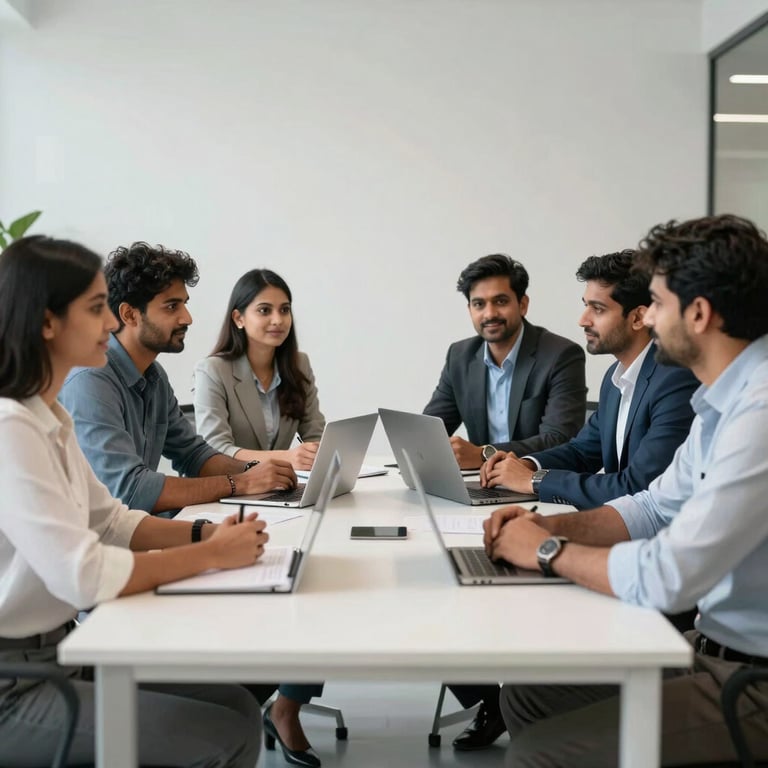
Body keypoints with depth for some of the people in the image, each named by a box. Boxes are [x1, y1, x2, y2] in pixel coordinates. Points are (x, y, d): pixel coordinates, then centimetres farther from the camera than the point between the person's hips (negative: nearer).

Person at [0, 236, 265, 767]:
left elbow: (110, 522, 13)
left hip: (58, 649, 9)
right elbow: (84, 577, -27)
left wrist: (203, 532, -3)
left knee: (237, 704, 6)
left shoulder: (50, 417, 7)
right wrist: (213, 555, -17)